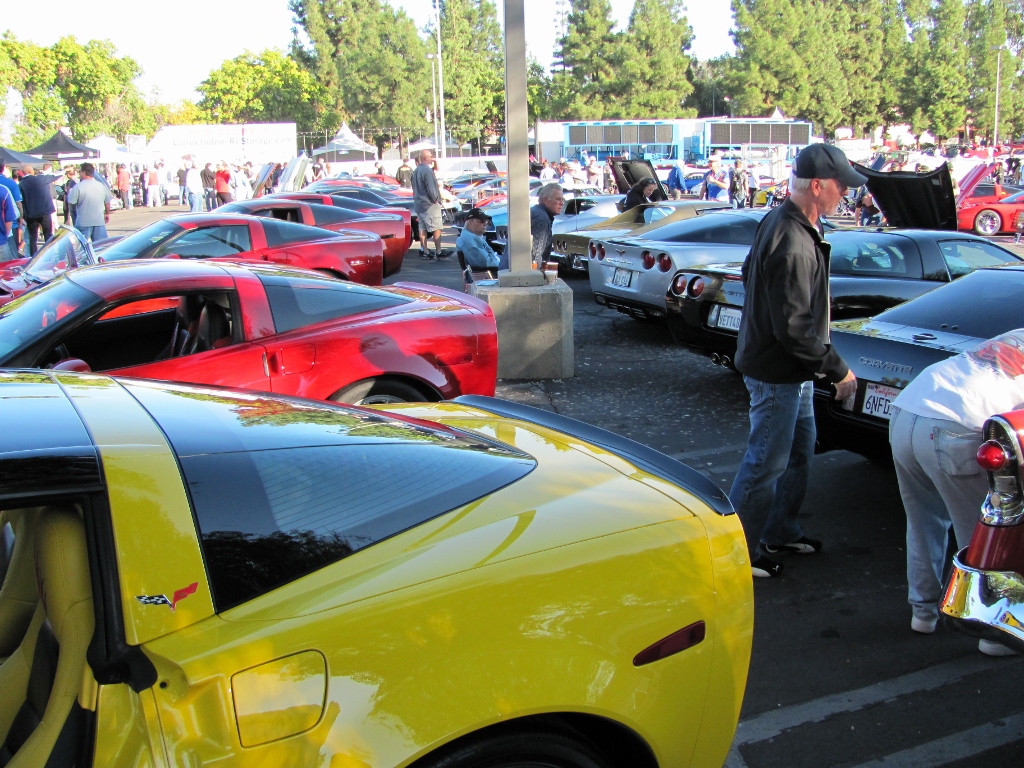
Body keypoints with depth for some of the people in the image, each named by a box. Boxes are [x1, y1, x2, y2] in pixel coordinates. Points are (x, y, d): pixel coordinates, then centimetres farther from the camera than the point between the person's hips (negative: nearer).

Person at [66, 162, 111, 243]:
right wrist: (107, 214, 29)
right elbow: (107, 202, 13)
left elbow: (71, 201, -9)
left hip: (84, 222, -4)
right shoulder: (101, 185, 5)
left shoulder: (78, 186, -11)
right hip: (99, 221, 4)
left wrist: (69, 193, 11)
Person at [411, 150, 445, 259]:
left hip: (418, 204, 9)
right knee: (436, 228, -5)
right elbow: (431, 188, -20)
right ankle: (438, 252, -7)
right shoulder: (427, 170, -16)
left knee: (422, 228, 10)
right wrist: (436, 200, -10)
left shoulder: (416, 171, 13)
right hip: (429, 204, -9)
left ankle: (424, 251, 12)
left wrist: (417, 199, 20)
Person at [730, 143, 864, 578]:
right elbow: (795, 329, -28)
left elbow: (750, 273, 19)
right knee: (766, 464, 1)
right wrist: (839, 371, -18)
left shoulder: (780, 222, 4)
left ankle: (780, 532, 37)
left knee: (799, 451, 22)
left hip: (791, 370, 11)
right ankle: (742, 553, 15)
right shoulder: (793, 245, -28)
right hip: (777, 373, -11)